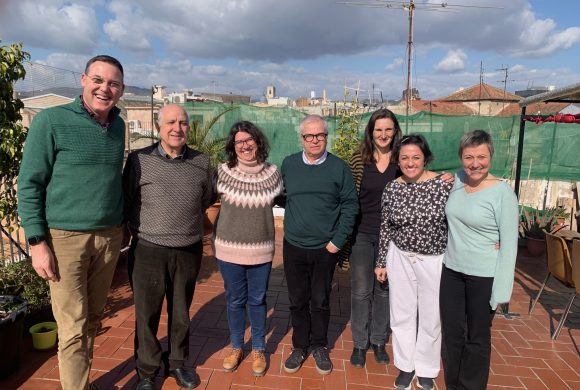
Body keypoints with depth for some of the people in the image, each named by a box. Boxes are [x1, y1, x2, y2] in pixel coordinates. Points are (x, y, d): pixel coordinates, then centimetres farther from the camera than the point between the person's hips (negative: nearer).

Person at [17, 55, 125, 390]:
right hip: (65, 237, -4)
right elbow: (29, 184, -7)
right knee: (73, 328, 2)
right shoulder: (51, 121, -7)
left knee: (93, 319, 15)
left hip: (110, 236, 5)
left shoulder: (118, 125, 8)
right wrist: (37, 243, -11)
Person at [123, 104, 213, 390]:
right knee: (147, 314, 10)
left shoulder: (202, 163, 2)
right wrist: (140, 230, 2)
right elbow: (126, 202, 2)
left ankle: (177, 363, 38)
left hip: (189, 251, 2)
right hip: (148, 251, -2)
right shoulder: (139, 160, -5)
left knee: (181, 312, 17)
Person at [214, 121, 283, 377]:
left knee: (257, 301, 14)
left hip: (261, 250, 0)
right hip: (229, 248, 0)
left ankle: (258, 349, 33)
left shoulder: (272, 173, -4)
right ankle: (236, 347, 36)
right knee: (235, 301, 15)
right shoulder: (223, 173, -7)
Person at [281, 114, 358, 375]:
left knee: (320, 301, 13)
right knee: (297, 301, 13)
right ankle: (300, 346, 31)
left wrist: (338, 240, -9)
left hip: (325, 248, -1)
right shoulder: (288, 164, 1)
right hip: (293, 246, 2)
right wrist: (291, 226, 2)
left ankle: (319, 347, 33)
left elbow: (350, 205, -4)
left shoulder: (339, 167, -5)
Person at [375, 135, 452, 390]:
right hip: (401, 257, 2)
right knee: (402, 313, 13)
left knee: (431, 316, 13)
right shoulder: (391, 189, -5)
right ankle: (405, 365, 34)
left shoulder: (443, 184, -12)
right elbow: (385, 228, 2)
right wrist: (381, 262, 6)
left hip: (435, 259, -1)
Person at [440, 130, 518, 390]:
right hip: (451, 270, 5)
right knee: (451, 333, 17)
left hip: (484, 277, -5)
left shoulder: (503, 193, -16)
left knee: (477, 338, 14)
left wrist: (501, 290, -15)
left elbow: (510, 243, -14)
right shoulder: (457, 180, 0)